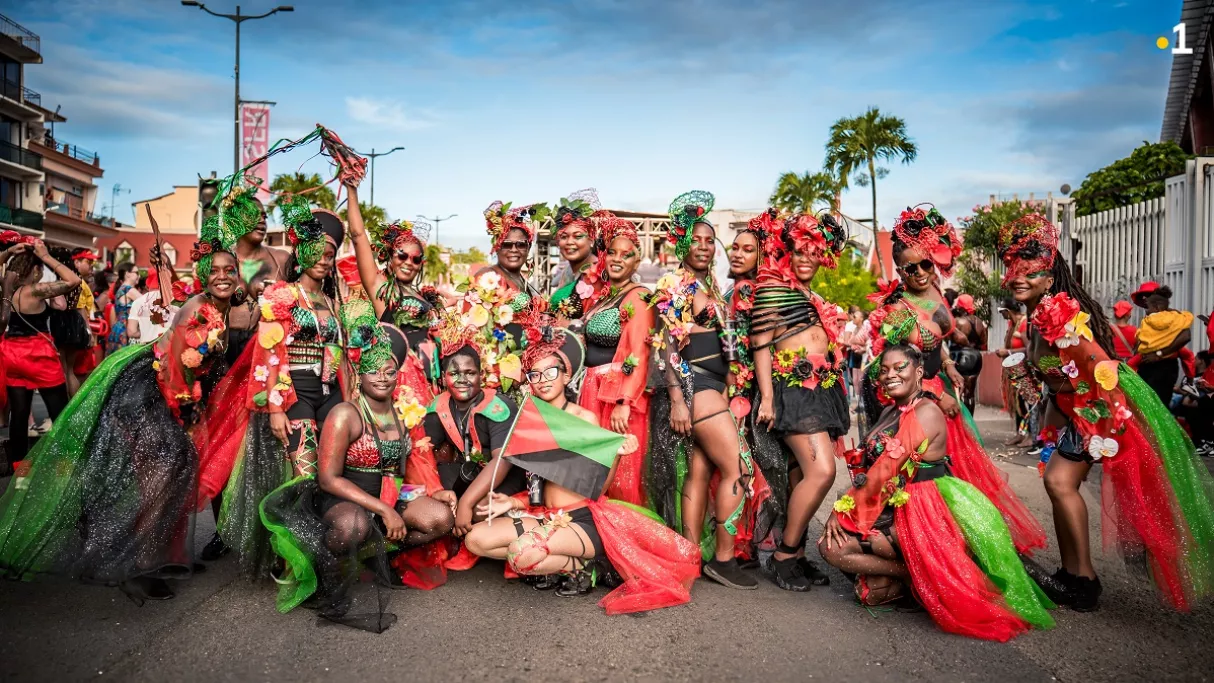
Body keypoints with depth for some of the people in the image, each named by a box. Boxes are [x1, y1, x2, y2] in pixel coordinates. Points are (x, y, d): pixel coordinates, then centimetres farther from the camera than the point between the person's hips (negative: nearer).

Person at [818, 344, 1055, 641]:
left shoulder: (926, 412, -15)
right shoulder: (890, 412, 13)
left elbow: (885, 471, -20)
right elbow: (867, 467, 9)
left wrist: (844, 509, -13)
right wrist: (842, 508, -3)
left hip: (922, 513, -9)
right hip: (895, 508, 9)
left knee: (839, 540, -19)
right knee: (830, 546, -3)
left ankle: (913, 577, -3)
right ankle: (912, 573, 3)